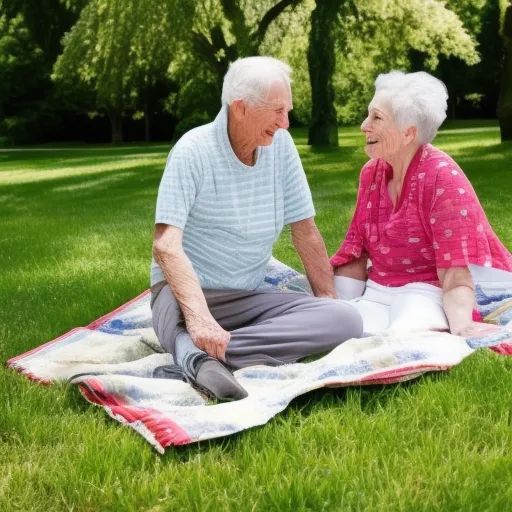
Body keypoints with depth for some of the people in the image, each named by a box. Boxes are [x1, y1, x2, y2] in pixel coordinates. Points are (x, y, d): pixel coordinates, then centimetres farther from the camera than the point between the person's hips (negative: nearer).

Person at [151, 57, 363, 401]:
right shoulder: (193, 151, -14)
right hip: (188, 292, -6)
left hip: (250, 297, 7)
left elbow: (305, 232, 7)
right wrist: (199, 319, -39)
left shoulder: (280, 145, 1)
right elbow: (166, 245, -25)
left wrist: (330, 301, 5)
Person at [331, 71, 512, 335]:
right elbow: (357, 252, 7)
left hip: (427, 293, -5)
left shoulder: (443, 178, -15)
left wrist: (461, 328, -38)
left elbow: (457, 276, -19)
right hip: (376, 291, 5)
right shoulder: (371, 172, 5)